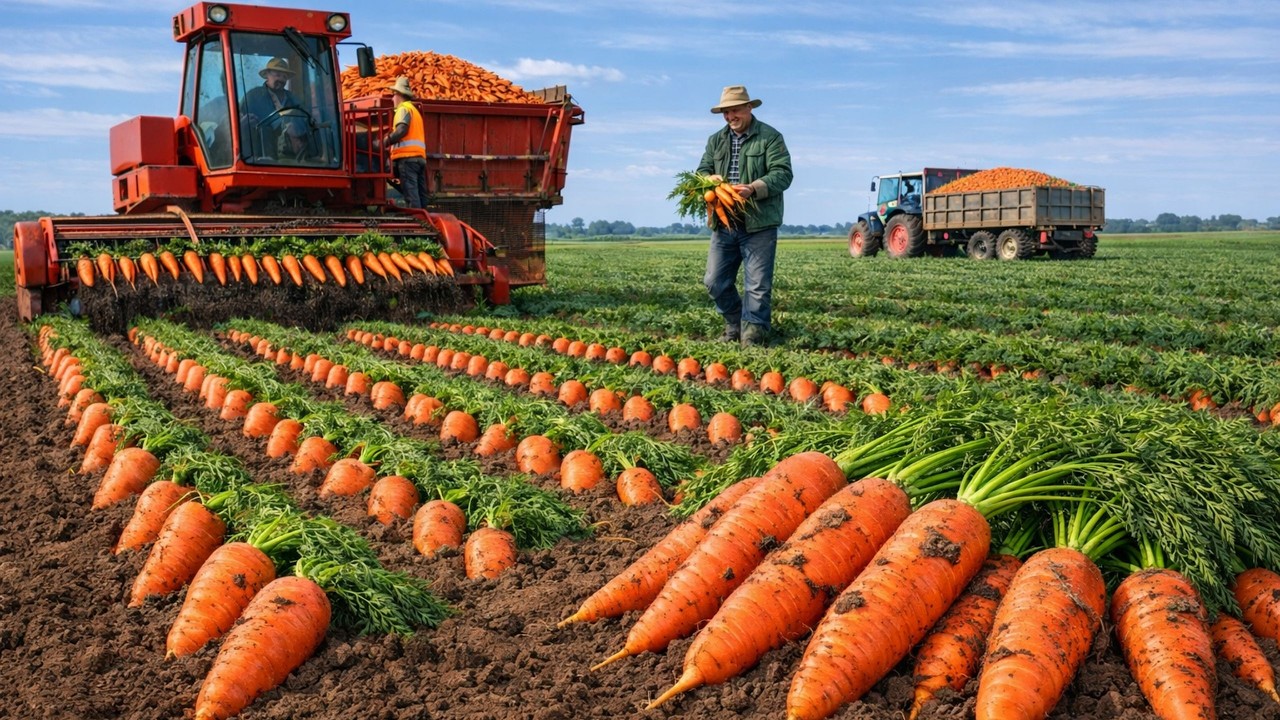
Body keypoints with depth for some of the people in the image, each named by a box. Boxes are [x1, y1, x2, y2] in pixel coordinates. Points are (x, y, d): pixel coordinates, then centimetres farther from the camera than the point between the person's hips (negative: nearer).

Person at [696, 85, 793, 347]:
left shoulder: (770, 137, 0)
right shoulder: (716, 140, 16)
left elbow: (783, 173, -9)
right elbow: (702, 171, 15)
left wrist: (753, 189, -25)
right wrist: (709, 179, -10)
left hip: (758, 224, -5)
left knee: (758, 285, -3)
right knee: (715, 281, 5)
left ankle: (752, 335, 7)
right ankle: (734, 325, 24)